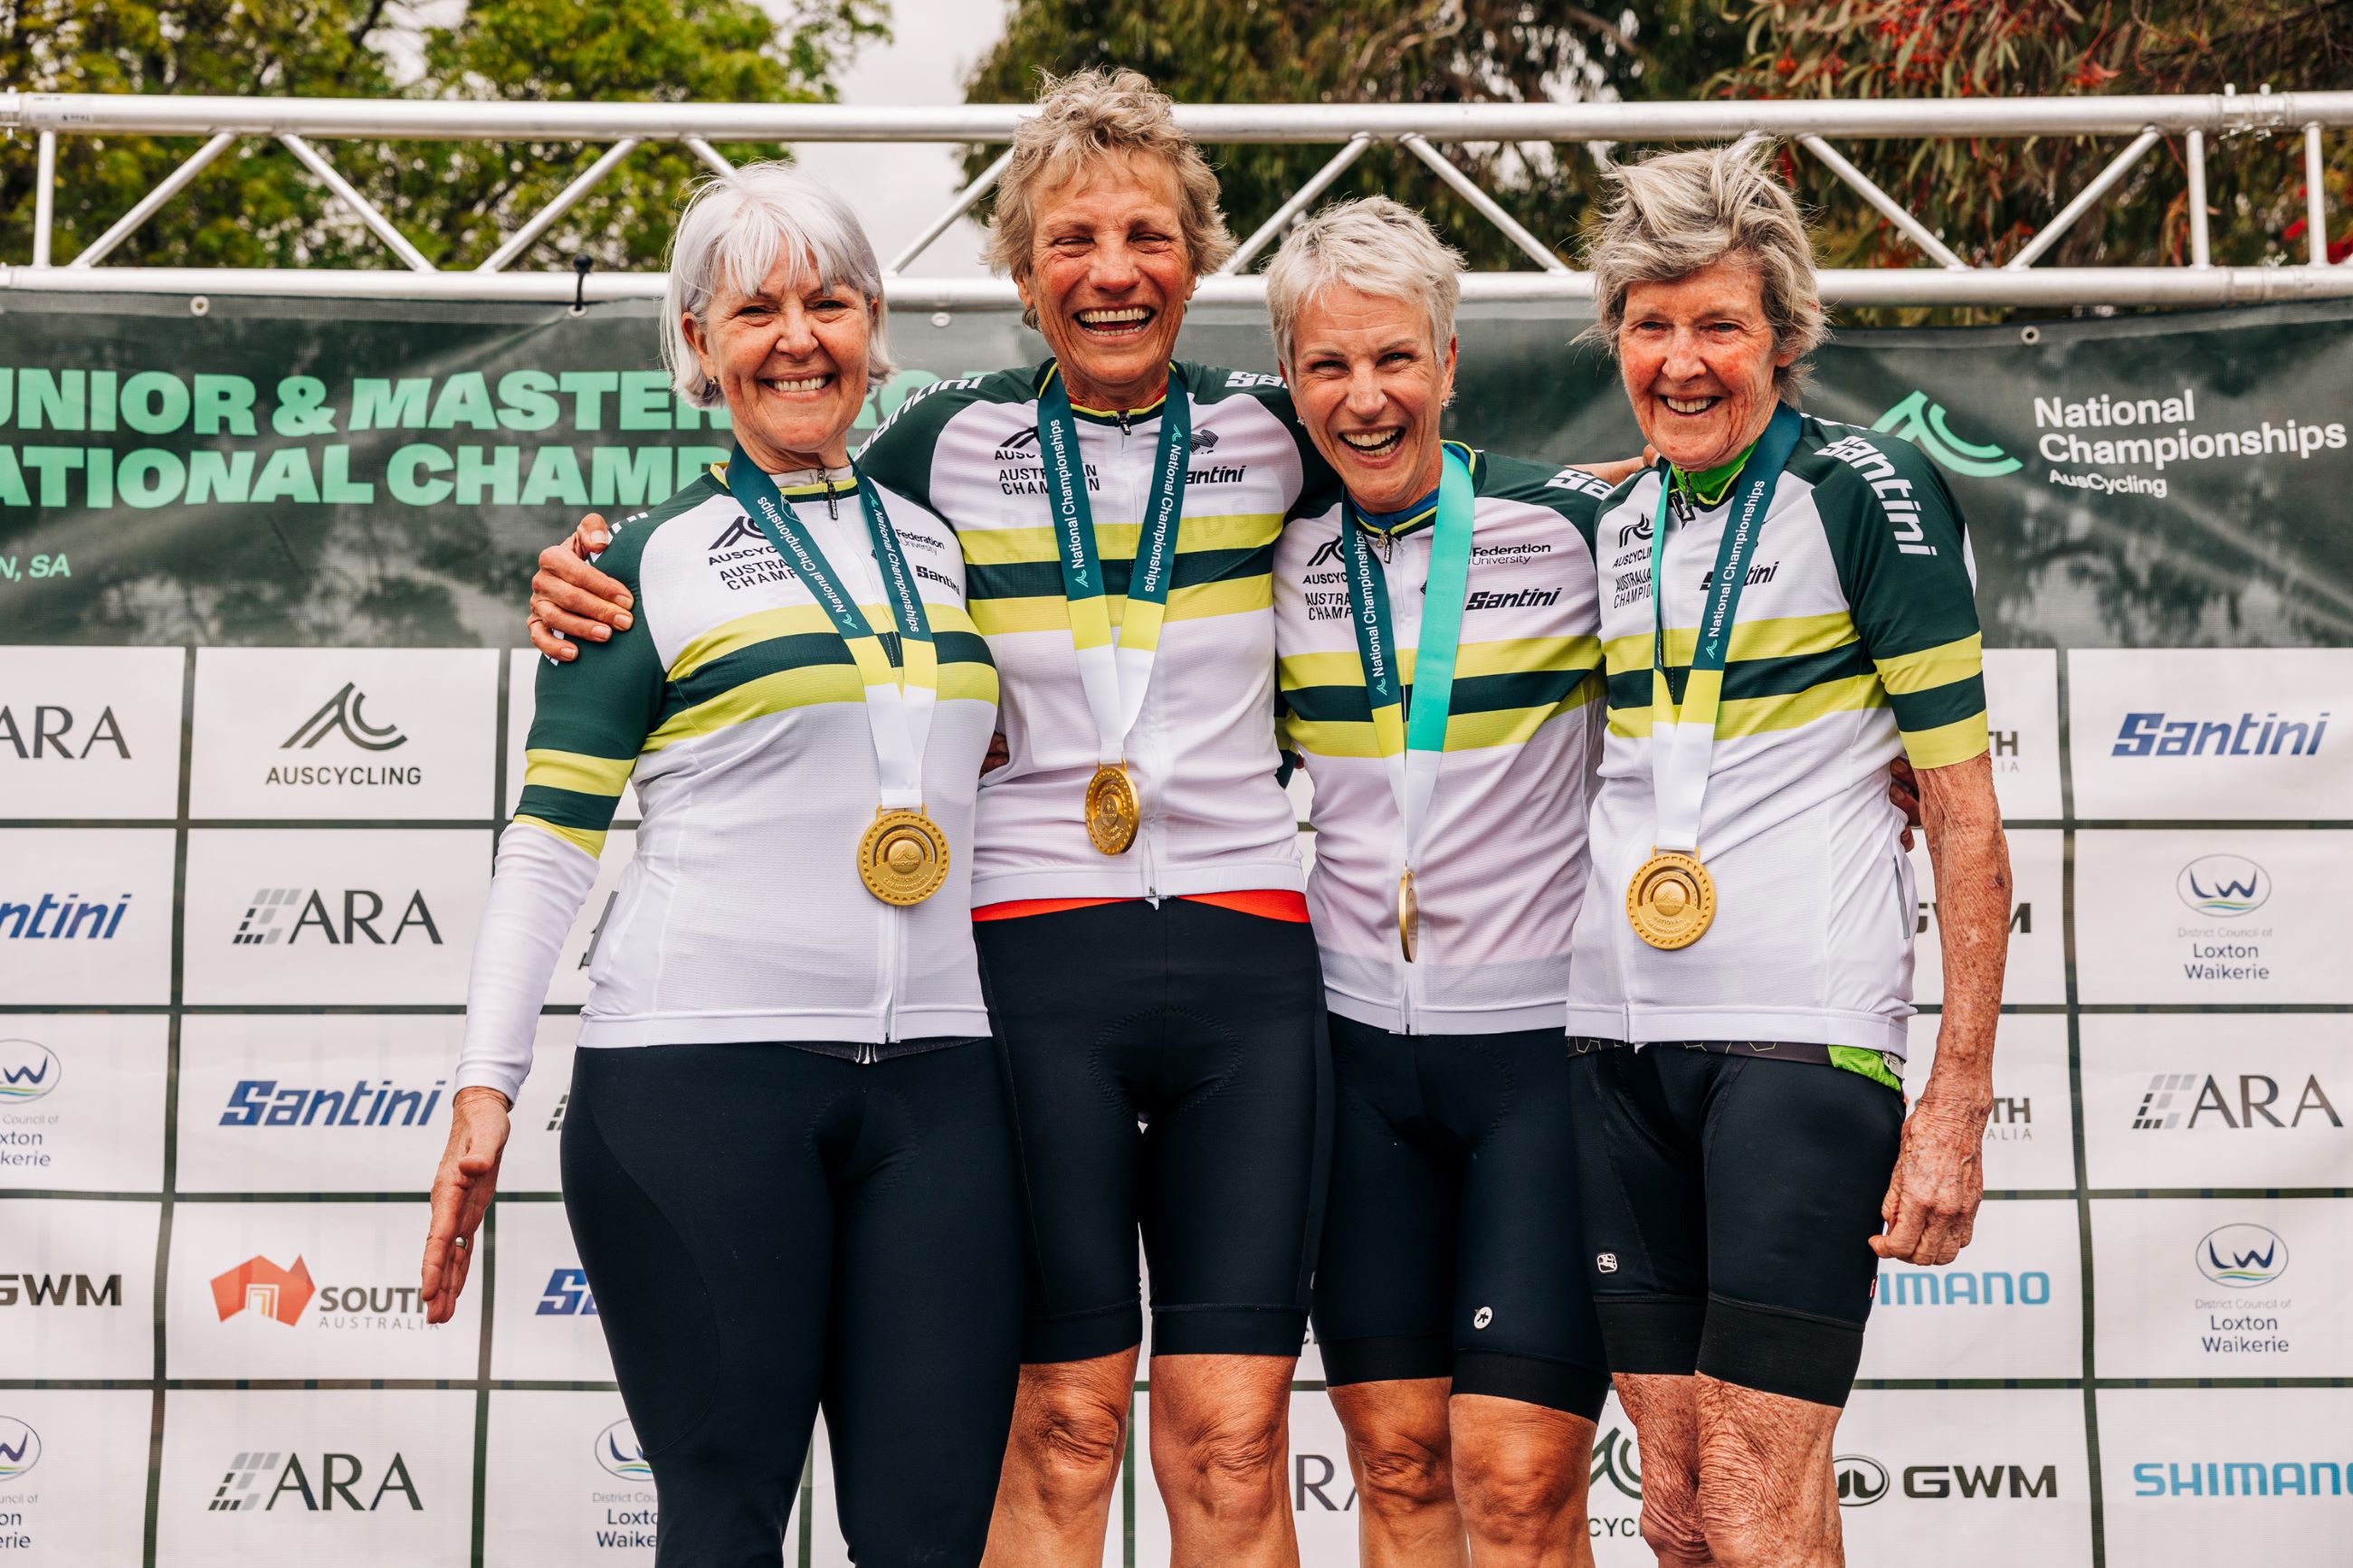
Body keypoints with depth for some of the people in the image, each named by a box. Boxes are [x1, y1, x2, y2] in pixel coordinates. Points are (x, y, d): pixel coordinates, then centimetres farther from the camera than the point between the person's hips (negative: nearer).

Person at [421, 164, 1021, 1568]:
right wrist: (486, 1089, -4)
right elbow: (549, 842, 2)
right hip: (701, 1072, -4)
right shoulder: (653, 563, 4)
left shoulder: (941, 542, 17)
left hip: (933, 1074, 4)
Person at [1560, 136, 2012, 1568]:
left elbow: (1967, 820, -6)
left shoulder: (1870, 495, -4)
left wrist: (1959, 1098, -11)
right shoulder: (1609, 524, 13)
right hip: (1621, 1036, 6)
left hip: (1806, 1029, -6)